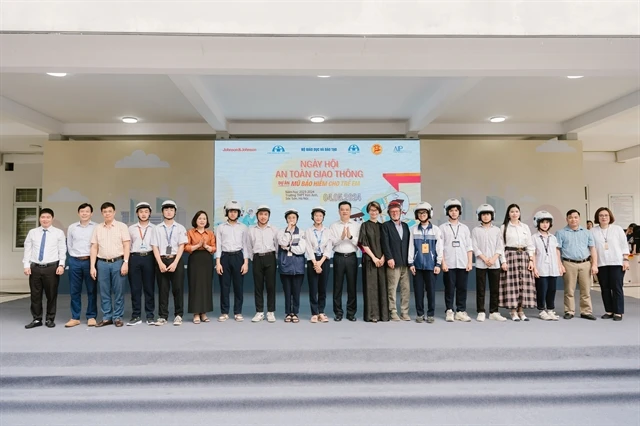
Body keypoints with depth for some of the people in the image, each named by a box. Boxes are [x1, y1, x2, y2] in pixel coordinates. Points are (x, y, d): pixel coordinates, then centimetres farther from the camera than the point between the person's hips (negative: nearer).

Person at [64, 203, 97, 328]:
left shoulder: (96, 227, -1)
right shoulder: (72, 227, 8)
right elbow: (69, 245, 15)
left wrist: (92, 258, -4)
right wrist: (75, 256, 9)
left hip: (90, 261, -3)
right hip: (74, 261, 3)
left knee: (92, 290, 3)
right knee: (74, 291, 6)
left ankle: (91, 317, 11)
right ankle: (75, 317, 15)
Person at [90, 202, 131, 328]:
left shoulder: (122, 226, 1)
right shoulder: (97, 228, 10)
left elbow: (127, 246, -3)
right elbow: (94, 248, 10)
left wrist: (125, 262, -11)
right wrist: (92, 266, 4)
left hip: (118, 262, -3)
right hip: (102, 263, 3)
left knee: (118, 292, 2)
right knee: (104, 292, 7)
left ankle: (117, 317, 11)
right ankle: (106, 317, 17)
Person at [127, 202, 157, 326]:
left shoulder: (153, 228, 7)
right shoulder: (131, 228, 11)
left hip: (148, 257, -1)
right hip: (134, 258, 1)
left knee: (149, 288, 3)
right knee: (135, 288, 3)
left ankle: (150, 316, 10)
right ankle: (136, 316, 11)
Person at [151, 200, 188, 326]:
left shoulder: (180, 228, 4)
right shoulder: (157, 228, 7)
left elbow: (181, 246, -2)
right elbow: (155, 247, 2)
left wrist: (175, 263, -12)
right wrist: (160, 263, -9)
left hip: (176, 260, -1)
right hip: (161, 261, 1)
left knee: (178, 289, 2)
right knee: (162, 289, 5)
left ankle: (178, 315, 13)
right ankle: (162, 316, 14)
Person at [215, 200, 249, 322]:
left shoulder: (243, 227, 7)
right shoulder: (221, 227, 6)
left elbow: (245, 245, 5)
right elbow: (218, 245, 3)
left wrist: (246, 262, -3)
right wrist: (218, 262, -5)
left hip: (238, 257, 0)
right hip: (225, 257, 0)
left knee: (238, 286, 3)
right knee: (224, 286, 3)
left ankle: (238, 312, 13)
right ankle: (224, 312, 13)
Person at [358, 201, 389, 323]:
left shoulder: (381, 226, 12)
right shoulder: (365, 225, 2)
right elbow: (364, 244, -5)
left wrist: (383, 258, -6)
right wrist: (374, 257, -12)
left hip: (381, 260, 4)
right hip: (369, 259, -3)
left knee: (382, 286, 3)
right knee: (370, 286, -3)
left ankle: (382, 314, 11)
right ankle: (371, 314, 2)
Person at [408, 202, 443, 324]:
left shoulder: (436, 230, 2)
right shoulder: (413, 229, 4)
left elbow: (439, 248, 2)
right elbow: (411, 247, 3)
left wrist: (438, 264, -2)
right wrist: (411, 263, 0)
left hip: (431, 264, -1)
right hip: (417, 264, 1)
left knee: (431, 290, 2)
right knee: (418, 290, 4)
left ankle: (431, 314, 14)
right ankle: (420, 314, 15)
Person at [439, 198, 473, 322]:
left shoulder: (464, 228, 13)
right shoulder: (443, 227, 5)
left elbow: (469, 247, 10)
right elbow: (440, 247, 1)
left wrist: (470, 262, 1)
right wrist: (443, 263, -7)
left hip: (463, 264, 2)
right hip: (449, 264, -2)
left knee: (462, 288, 4)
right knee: (449, 288, 1)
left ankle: (461, 312, 13)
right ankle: (449, 312, 10)